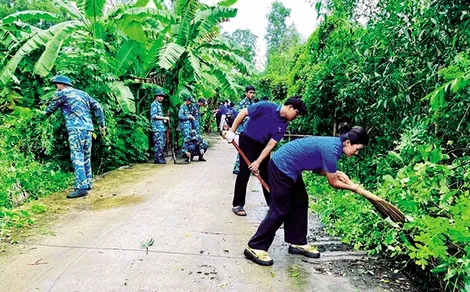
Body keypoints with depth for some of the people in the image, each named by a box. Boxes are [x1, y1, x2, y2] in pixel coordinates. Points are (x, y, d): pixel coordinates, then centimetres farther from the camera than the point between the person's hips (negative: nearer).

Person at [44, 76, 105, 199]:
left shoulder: (62, 93, 5)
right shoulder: (83, 93, 22)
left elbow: (50, 109, 13)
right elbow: (97, 107, 21)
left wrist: (43, 115, 33)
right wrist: (102, 123, 22)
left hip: (76, 129, -7)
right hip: (88, 128, 7)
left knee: (77, 157, -10)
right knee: (86, 157, 14)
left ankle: (81, 187, -18)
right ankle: (88, 183, 21)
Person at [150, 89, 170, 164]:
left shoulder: (159, 104, 22)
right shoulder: (154, 104, -6)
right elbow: (153, 116, -16)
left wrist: (164, 120, 12)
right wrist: (164, 118, -15)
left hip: (162, 127, 10)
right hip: (157, 128, -10)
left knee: (163, 143, 11)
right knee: (159, 143, -9)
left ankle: (160, 158, 19)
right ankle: (157, 159, -4)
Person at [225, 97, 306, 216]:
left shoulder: (283, 124, -7)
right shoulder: (266, 107, -22)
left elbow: (271, 145, -9)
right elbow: (243, 113, -16)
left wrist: (258, 161, -16)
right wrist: (232, 131, -15)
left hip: (263, 145, 6)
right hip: (247, 140, -6)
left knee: (266, 174, 9)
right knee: (244, 173, -5)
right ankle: (237, 205, 7)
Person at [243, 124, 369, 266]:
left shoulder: (334, 142, 5)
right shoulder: (331, 149, -23)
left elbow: (317, 168, 14)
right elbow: (333, 183, -11)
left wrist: (337, 173, 3)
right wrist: (353, 187, 5)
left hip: (289, 167, 10)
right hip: (282, 167, -10)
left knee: (300, 203, 15)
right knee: (280, 211, -4)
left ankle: (298, 243, 27)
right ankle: (255, 248, 5)